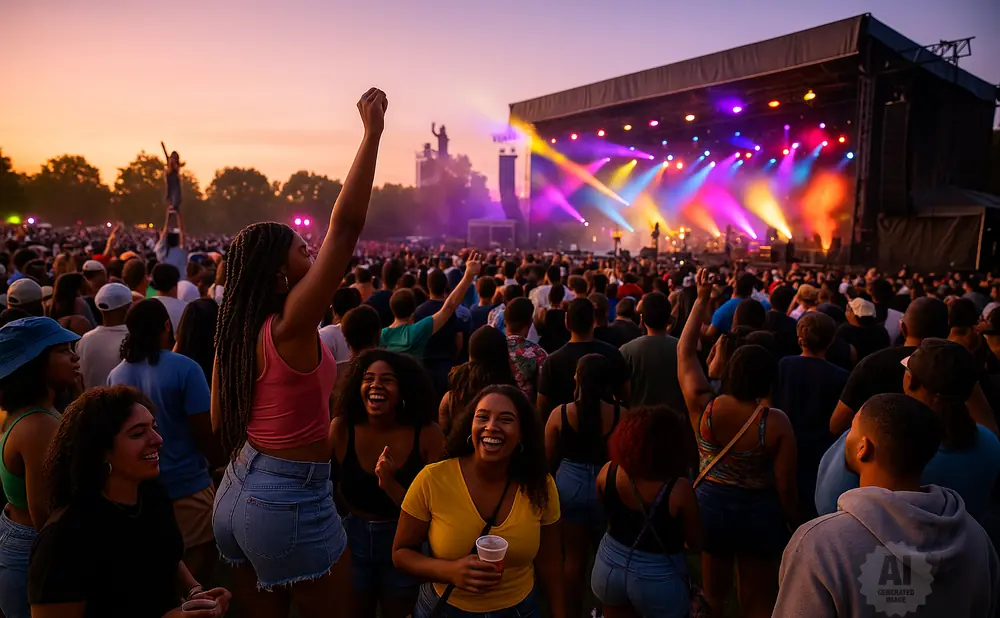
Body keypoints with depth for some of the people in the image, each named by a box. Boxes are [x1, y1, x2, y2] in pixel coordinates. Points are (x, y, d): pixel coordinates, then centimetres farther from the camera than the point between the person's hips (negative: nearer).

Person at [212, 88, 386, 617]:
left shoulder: (235, 330, 1)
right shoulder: (291, 325, -21)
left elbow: (220, 424, 9)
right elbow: (346, 225, -26)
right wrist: (373, 131, -21)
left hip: (237, 493, 8)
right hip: (290, 502, -7)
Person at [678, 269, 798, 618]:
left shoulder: (702, 407, -15)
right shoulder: (775, 423, -20)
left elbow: (684, 352, -4)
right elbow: (785, 486, -15)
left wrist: (701, 300, -2)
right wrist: (795, 526, 2)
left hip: (708, 505, 2)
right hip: (759, 512, -2)